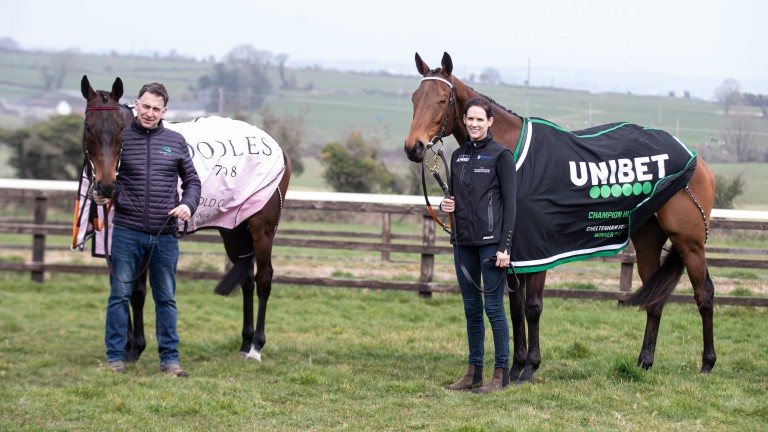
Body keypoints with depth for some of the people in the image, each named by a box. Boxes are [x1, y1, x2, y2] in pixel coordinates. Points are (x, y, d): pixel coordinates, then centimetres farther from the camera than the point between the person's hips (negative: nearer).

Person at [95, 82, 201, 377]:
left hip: (165, 234, 2)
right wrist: (101, 194, -14)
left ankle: (170, 358, 16)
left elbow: (192, 181, 11)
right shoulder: (120, 139, 1)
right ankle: (115, 357, 12)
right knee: (119, 295, 3)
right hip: (127, 232, -2)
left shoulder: (176, 142, 6)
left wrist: (188, 204, -7)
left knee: (166, 298, 9)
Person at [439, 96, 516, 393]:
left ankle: (501, 372, 4)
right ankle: (474, 372, 17)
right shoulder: (458, 156, 12)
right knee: (471, 307, 10)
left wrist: (504, 247, -15)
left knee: (493, 306, -3)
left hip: (491, 241, -6)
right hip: (463, 240, 6)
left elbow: (509, 203, -9)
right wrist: (446, 205, -2)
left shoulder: (501, 156, -6)